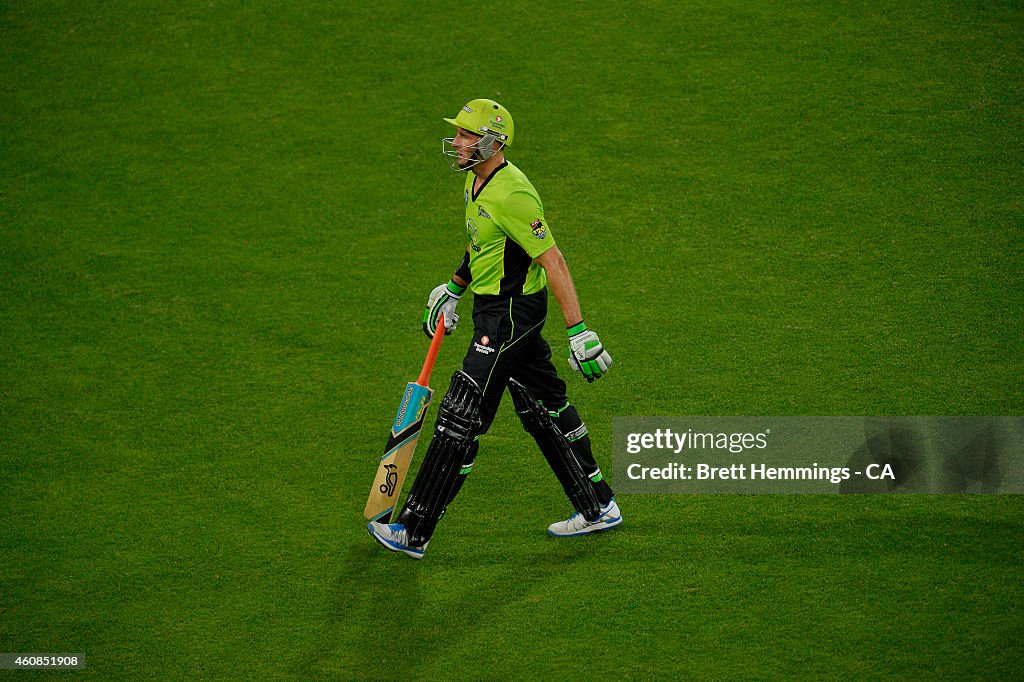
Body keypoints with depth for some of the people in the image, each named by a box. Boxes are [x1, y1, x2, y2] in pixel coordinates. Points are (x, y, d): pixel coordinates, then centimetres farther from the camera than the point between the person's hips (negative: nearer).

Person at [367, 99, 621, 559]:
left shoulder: (511, 194, -23)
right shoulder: (476, 180, 8)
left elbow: (553, 261, -24)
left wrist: (579, 332, -25)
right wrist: (452, 290, 27)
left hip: (510, 314, -10)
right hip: (494, 308, 10)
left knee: (461, 417, -8)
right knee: (544, 409, 18)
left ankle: (413, 532, -3)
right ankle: (598, 508, 29)